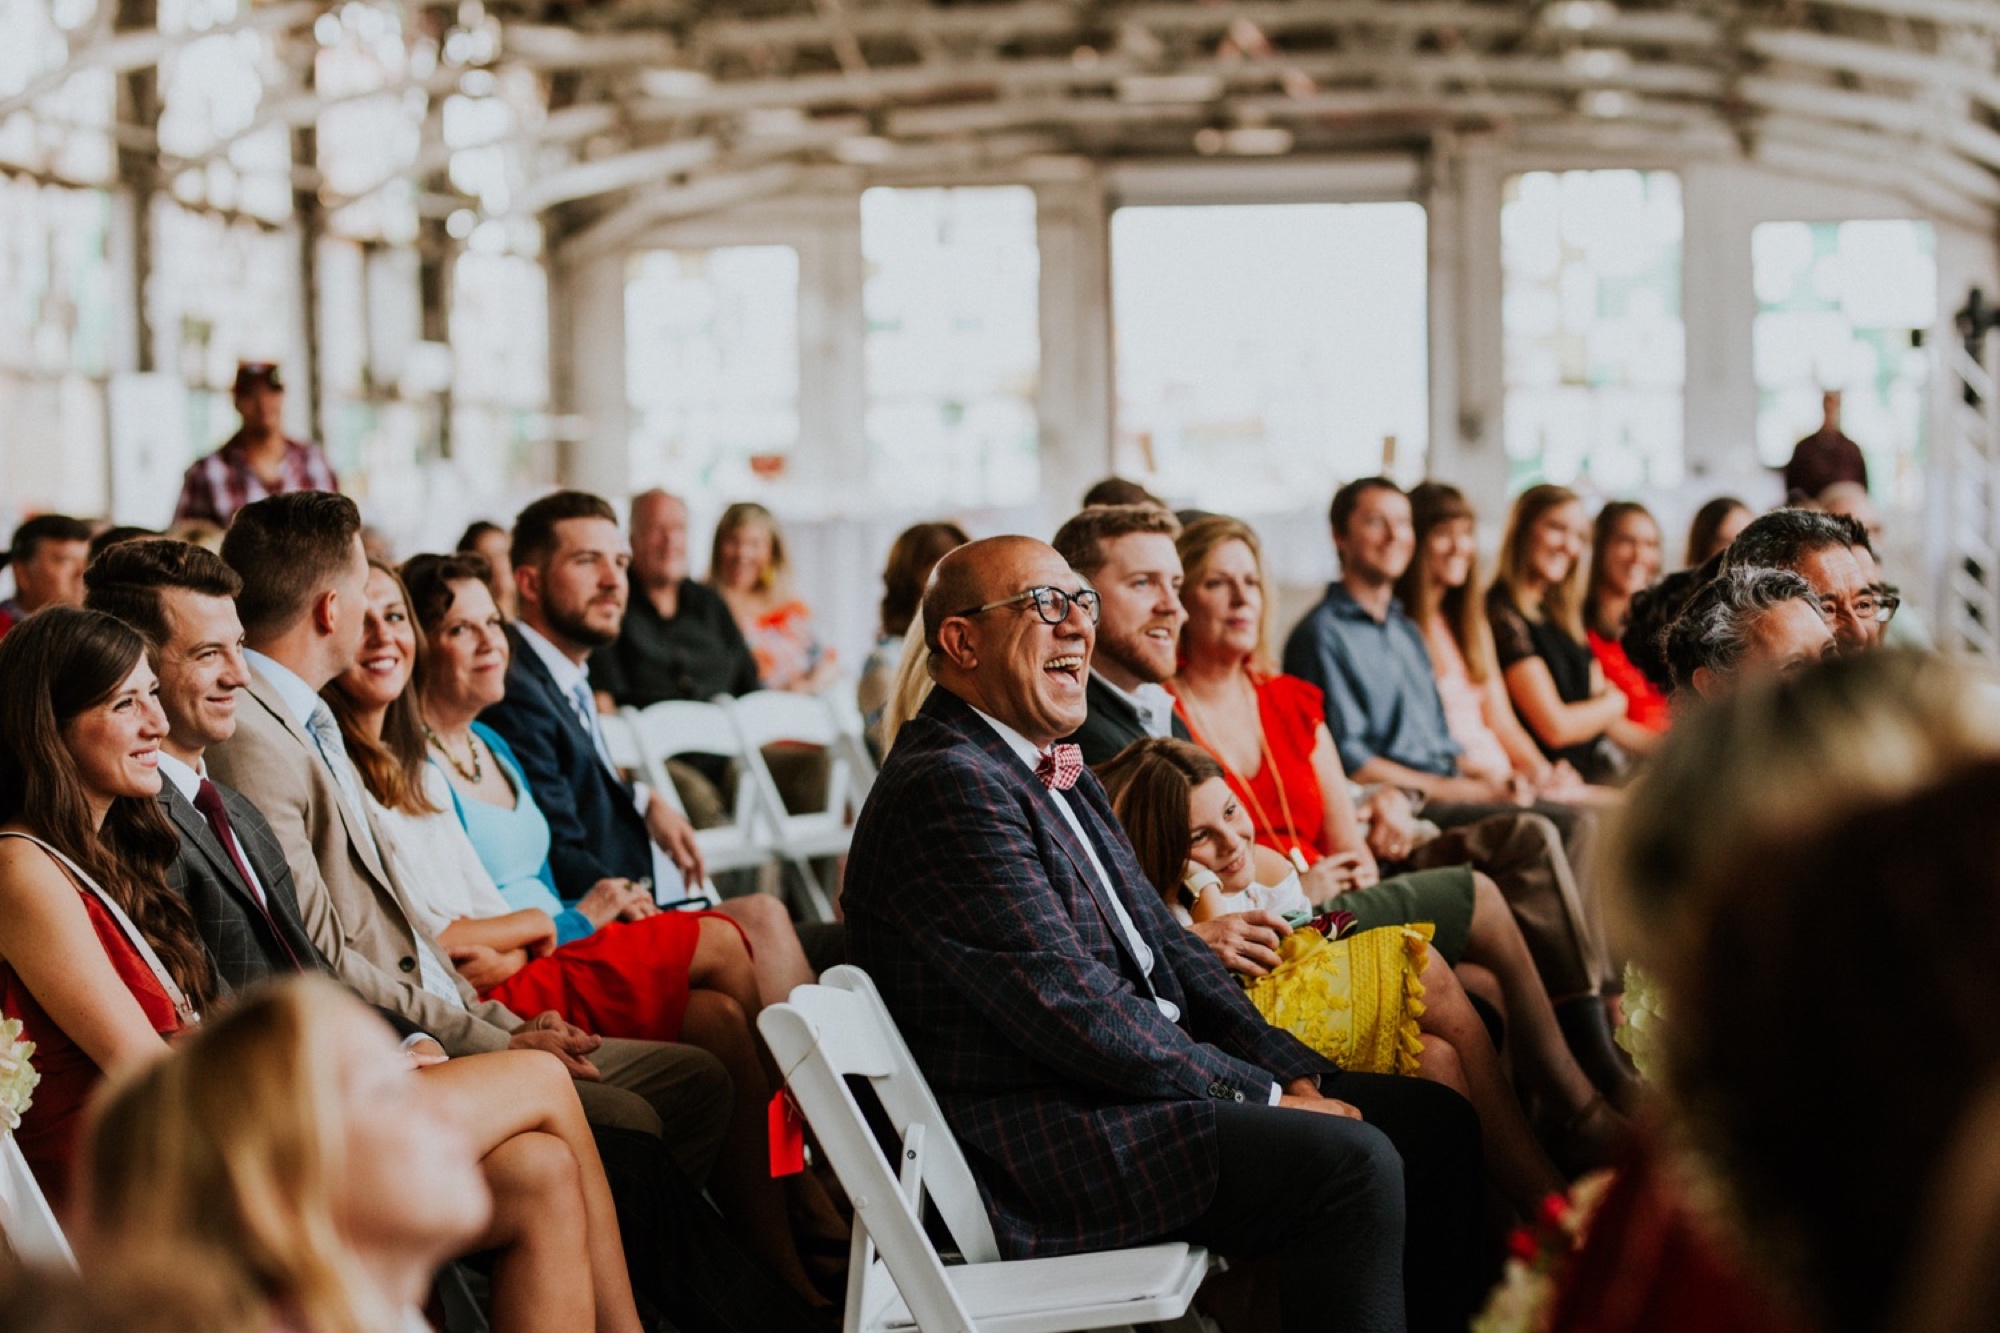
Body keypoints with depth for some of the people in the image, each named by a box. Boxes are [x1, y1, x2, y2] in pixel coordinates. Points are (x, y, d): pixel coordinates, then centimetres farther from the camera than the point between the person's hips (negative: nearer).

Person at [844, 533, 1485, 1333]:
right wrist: (1263, 1096, -14)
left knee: (1436, 1122, 6)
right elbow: (1072, 1010, -21)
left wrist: (1290, 1071, 3)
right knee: (1349, 1161, -25)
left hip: (1123, 1084, 10)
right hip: (1029, 1144, -10)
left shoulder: (1055, 772, 16)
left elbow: (1159, 943, 17)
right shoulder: (950, 786, -17)